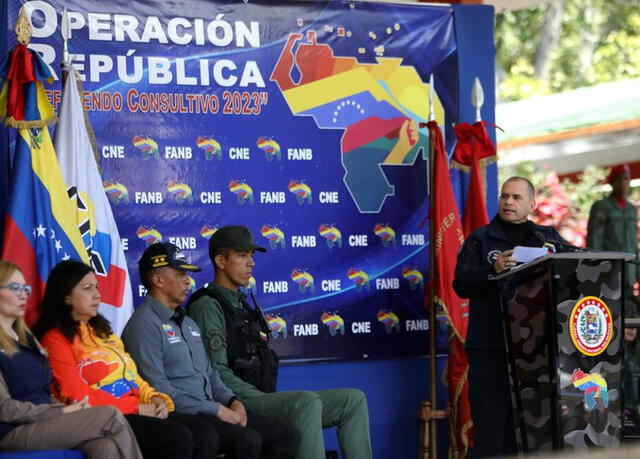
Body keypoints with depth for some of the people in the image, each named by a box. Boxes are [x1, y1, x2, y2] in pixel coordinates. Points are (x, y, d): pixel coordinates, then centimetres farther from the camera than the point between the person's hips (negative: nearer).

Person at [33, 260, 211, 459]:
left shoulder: (101, 331, 26)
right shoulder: (56, 338, -1)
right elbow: (76, 394, -11)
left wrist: (154, 399, 2)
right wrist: (136, 407, -12)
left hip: (137, 412, 8)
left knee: (205, 435, -17)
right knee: (178, 437, -29)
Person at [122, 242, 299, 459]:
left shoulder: (187, 323, 23)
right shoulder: (145, 325, -8)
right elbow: (157, 388, -17)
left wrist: (231, 400, 5)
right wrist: (216, 410, -16)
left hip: (209, 410, 9)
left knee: (286, 434, -5)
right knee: (248, 441, -31)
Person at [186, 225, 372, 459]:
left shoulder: (243, 305, 25)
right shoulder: (208, 306, -5)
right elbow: (218, 373, -15)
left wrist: (268, 398, 8)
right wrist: (261, 398, -18)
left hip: (262, 398, 9)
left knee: (353, 399, -1)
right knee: (307, 401, -35)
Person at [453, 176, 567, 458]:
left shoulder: (548, 237, 17)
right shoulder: (481, 239, 8)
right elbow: (461, 284, -2)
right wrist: (492, 270, -17)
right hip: (491, 348, -3)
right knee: (491, 423, -8)